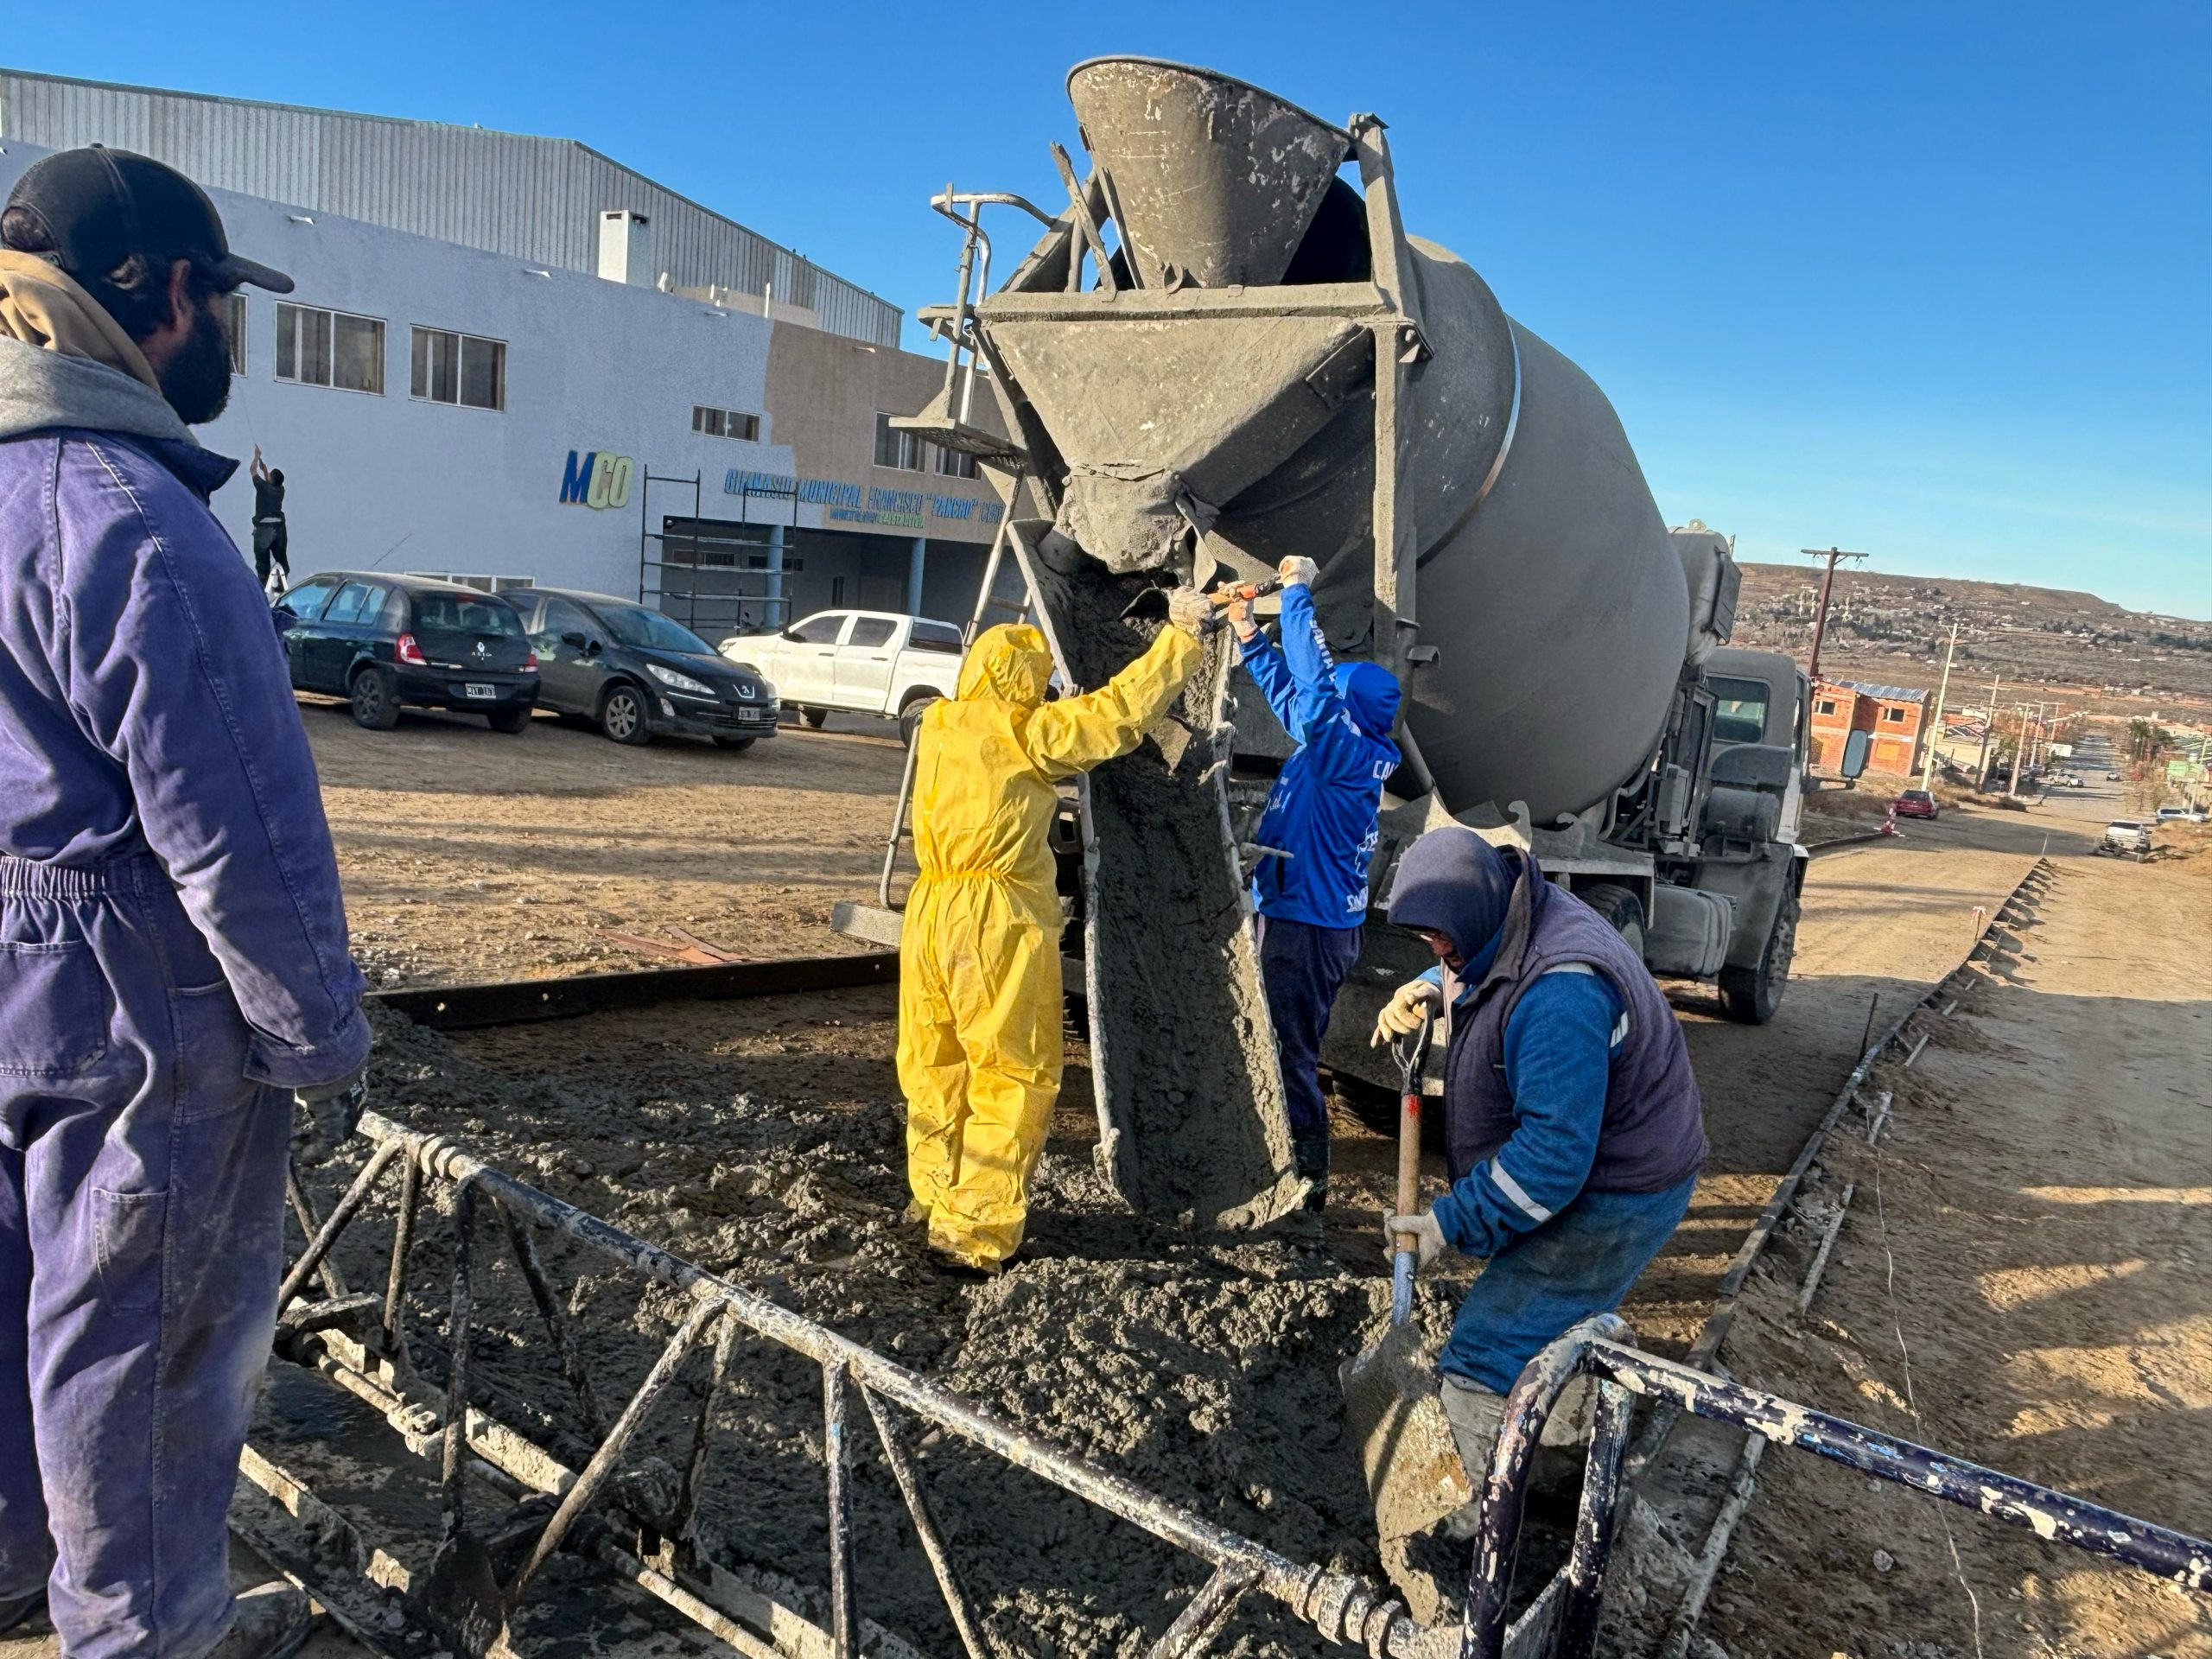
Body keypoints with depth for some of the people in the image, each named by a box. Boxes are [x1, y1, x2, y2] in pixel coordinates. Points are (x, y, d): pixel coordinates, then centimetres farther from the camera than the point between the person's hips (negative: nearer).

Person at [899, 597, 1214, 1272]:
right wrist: (1183, 634, 1)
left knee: (936, 1064, 16)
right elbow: (1119, 710, -9)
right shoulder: (1029, 732, -8)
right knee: (1013, 1075, 2)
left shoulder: (938, 726, 11)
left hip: (931, 909, 7)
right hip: (1001, 919, -7)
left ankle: (937, 1199, 29)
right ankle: (978, 1229, 4)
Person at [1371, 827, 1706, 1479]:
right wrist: (1427, 991, -1)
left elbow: (1554, 1151, -35)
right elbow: (1464, 970, 22)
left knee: (1481, 1366, -14)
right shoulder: (1510, 925, -3)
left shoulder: (1559, 995, -35)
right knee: (1555, 1317, 31)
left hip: (1616, 1198, -10)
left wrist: (1453, 1222, -28)